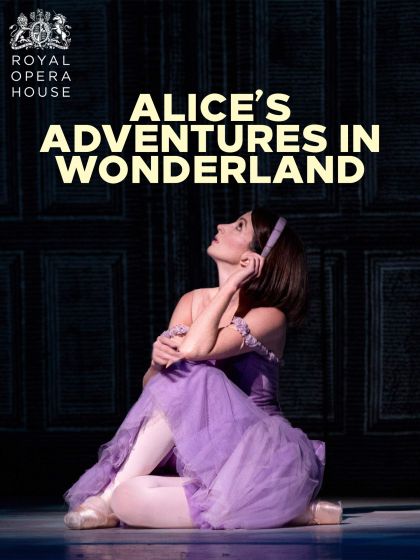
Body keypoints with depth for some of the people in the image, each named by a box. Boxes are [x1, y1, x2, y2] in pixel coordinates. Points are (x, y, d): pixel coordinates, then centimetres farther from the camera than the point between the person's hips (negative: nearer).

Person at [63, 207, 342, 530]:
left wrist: (233, 282, -14)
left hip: (263, 457, -3)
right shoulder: (192, 303, 12)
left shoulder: (270, 317, -6)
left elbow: (194, 349, -23)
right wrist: (157, 360, -17)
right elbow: (150, 387, 7)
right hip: (210, 453, 4)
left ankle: (109, 497, -19)